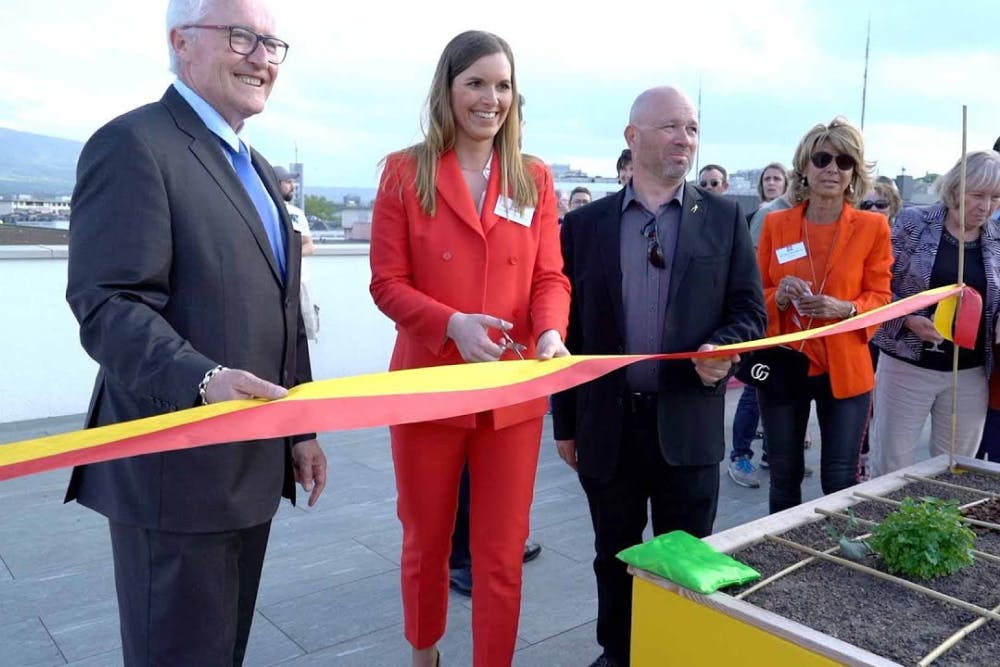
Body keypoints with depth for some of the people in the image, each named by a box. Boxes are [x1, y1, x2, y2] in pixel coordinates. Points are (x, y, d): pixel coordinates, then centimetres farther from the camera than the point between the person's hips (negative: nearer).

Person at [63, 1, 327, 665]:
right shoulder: (133, 144, -11)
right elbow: (109, 305, -21)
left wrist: (301, 429, 17)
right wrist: (203, 380, -37)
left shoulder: (259, 170, 18)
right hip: (178, 471, -8)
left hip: (254, 463, 9)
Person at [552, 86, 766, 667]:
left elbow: (750, 311, 4)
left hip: (688, 422, 0)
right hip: (607, 424, 1)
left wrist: (722, 349, -20)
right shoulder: (585, 224, 2)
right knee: (614, 559, 16)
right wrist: (566, 422, 5)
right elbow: (569, 329, 4)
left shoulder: (725, 218, 2)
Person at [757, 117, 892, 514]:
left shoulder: (872, 227, -1)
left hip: (845, 369, -1)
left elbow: (880, 296, 3)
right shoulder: (775, 224, 1)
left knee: (840, 481, 2)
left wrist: (845, 309, -17)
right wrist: (780, 296, -15)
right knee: (784, 477, 11)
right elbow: (756, 294, 7)